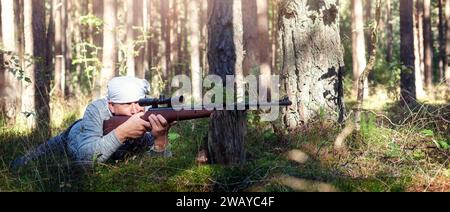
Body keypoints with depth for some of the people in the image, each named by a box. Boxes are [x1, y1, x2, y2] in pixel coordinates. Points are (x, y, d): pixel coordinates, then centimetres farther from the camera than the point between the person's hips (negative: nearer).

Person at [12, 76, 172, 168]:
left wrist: (161, 138, -59)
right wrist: (122, 131, -61)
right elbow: (85, 159, -49)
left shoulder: (149, 119, -35)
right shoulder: (97, 110, -40)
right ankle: (25, 159, 44)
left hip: (115, 160, 2)